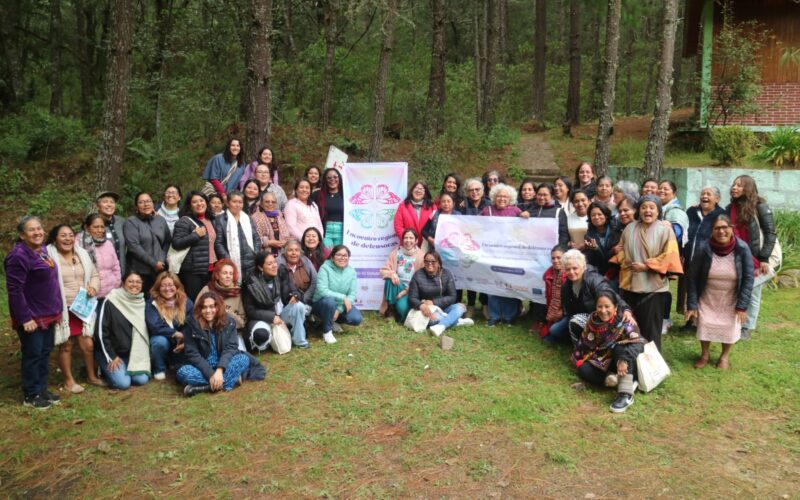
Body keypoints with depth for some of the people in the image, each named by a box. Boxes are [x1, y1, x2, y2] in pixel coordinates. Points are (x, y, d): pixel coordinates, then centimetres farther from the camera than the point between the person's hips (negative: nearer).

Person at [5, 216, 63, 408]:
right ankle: (31, 396, 14)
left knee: (44, 352, 16)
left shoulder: (42, 250, 9)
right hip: (31, 317, -9)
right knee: (32, 354, 2)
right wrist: (24, 318, -23)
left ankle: (42, 389, 28)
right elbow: (14, 290, -22)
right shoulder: (18, 256, -20)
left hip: (47, 314, 9)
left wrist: (56, 308, 15)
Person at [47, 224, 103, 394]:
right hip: (62, 309, -4)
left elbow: (94, 275, 15)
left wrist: (93, 287, -5)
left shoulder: (82, 254, 7)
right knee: (66, 345, 7)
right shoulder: (49, 256, -11)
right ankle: (68, 381, 24)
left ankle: (92, 376, 28)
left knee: (87, 344, 8)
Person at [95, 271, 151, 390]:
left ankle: (122, 369, 14)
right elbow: (101, 331, -14)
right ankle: (106, 368, 10)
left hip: (133, 353, 5)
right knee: (123, 383, -19)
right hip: (111, 352, -4)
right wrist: (111, 357, -14)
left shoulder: (142, 303, 1)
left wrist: (141, 355, 3)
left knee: (142, 379, -13)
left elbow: (145, 330, 10)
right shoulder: (111, 301, -15)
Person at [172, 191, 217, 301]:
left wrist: (216, 263, 20)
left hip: (210, 269, 7)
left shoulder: (210, 220, 15)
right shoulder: (184, 221, -8)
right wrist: (196, 235, -18)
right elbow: (176, 243, -15)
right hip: (192, 270, -7)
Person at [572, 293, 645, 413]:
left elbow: (638, 342, -34)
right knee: (583, 369, -21)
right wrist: (578, 360, -8)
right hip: (603, 364, 4)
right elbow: (583, 344, 5)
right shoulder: (592, 321, -6)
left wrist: (624, 360, -49)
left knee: (620, 347, -34)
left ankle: (626, 395, -41)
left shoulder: (623, 321, -19)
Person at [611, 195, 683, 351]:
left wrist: (646, 266, -14)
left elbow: (669, 256, -9)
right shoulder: (630, 228, 9)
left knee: (650, 326, 2)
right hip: (630, 284, 4)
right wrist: (626, 262, -3)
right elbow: (621, 250, 17)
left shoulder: (665, 230, -4)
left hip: (653, 286, -4)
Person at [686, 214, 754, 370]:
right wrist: (692, 304, -13)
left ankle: (725, 356, 35)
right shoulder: (704, 248, -20)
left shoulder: (742, 248, -21)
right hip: (707, 297, 0)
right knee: (704, 325, 7)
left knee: (729, 327, 8)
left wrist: (742, 305, -16)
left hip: (731, 299, 0)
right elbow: (693, 277, -12)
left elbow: (748, 278, -13)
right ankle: (704, 354, 33)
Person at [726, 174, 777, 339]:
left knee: (752, 295, 6)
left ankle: (747, 327, 15)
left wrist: (764, 258, -15)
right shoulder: (730, 208, 8)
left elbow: (771, 234, -10)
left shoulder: (760, 207, -8)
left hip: (756, 259, -4)